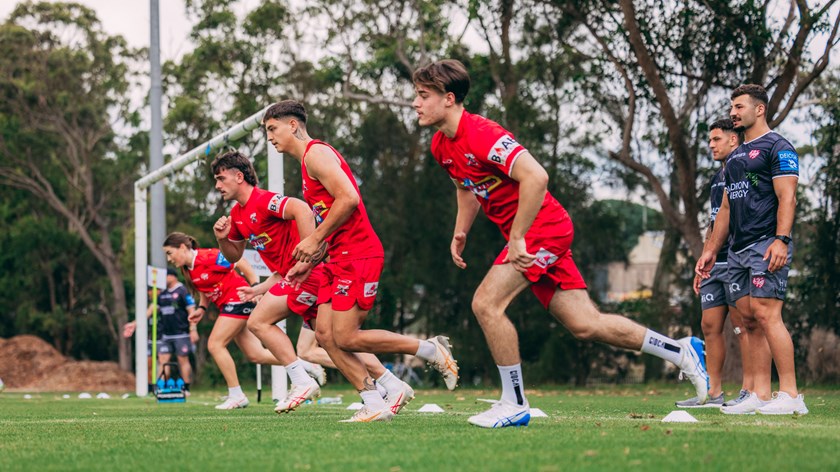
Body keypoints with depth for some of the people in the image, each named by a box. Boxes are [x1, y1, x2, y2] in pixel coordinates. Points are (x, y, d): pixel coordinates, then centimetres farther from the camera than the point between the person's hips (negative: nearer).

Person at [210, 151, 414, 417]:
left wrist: (307, 257, -32)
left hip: (309, 273, -10)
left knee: (258, 322, -12)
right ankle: (394, 387, 10)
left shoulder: (262, 200, -13)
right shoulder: (237, 214, 17)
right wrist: (222, 238, 6)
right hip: (291, 274, 10)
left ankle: (302, 382, -10)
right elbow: (234, 255, 28)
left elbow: (302, 211, -29)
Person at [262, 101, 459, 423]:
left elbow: (348, 198, -22)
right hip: (340, 258, 10)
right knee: (325, 334, 1)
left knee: (345, 337, -13)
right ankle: (375, 405, 0)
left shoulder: (316, 154, -8)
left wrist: (314, 239, -17)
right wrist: (309, 263, 19)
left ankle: (432, 350, -1)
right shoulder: (308, 161, 23)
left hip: (358, 256, -10)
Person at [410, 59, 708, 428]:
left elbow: (535, 177, -30)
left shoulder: (481, 134, -22)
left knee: (486, 303, -18)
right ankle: (682, 352, 20)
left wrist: (517, 238, -27)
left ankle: (514, 405, -8)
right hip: (531, 235, 9)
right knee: (585, 325, 7)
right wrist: (460, 233, 14)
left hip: (543, 228, -9)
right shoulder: (441, 145, 7)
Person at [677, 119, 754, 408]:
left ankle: (749, 391, -5)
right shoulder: (716, 179, 21)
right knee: (710, 326, 6)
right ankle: (713, 393, 9)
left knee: (742, 325, -8)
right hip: (715, 264, 9)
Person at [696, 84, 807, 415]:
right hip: (738, 248, 9)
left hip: (767, 246, -9)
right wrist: (711, 250, 21)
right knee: (749, 320, 4)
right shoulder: (735, 157, 23)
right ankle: (761, 395, 4)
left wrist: (781, 240, -24)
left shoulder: (777, 147, -3)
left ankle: (790, 395, -17)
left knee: (765, 313, -17)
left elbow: (787, 198, -13)